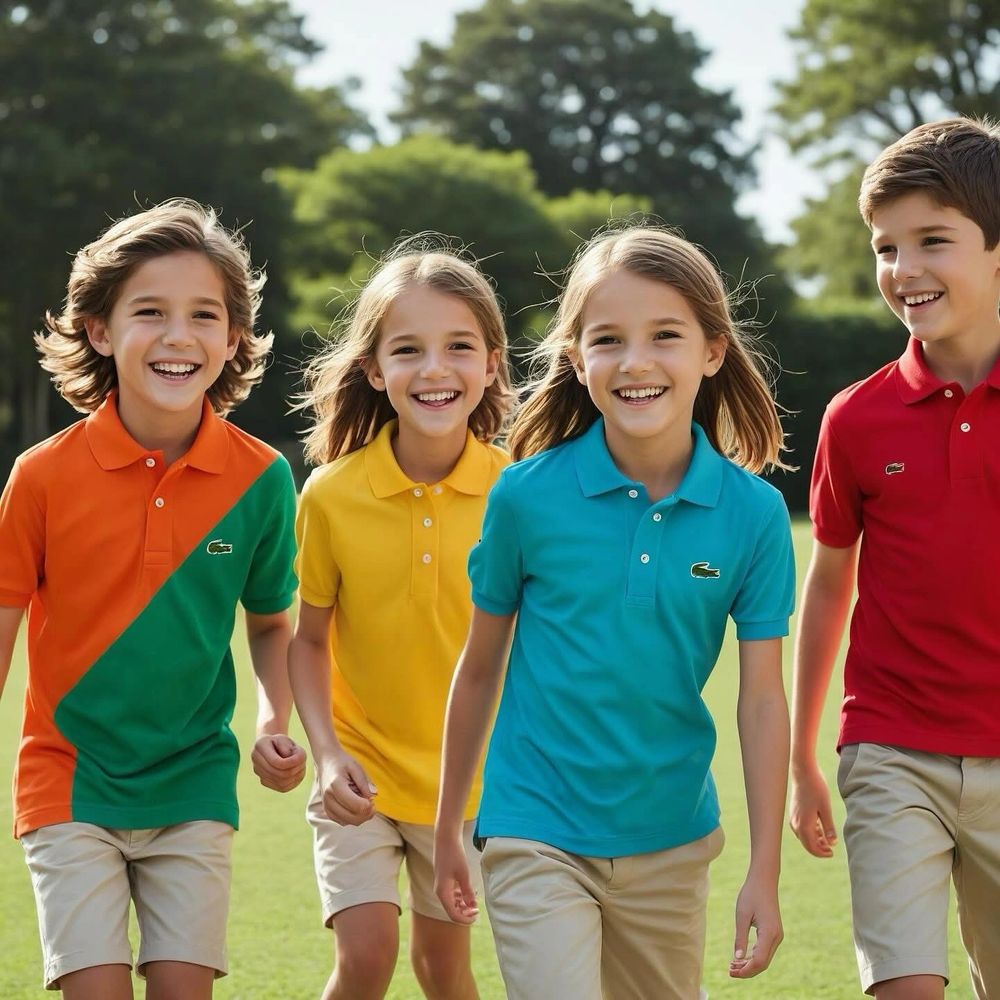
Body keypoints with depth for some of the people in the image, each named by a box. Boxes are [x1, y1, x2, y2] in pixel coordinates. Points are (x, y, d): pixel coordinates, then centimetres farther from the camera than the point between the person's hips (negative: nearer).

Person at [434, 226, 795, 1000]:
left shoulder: (753, 513, -7)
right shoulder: (527, 496, -9)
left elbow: (763, 700, -4)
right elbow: (480, 668, 2)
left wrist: (765, 873, -5)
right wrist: (447, 828, 9)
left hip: (672, 841, 2)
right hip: (538, 839, -2)